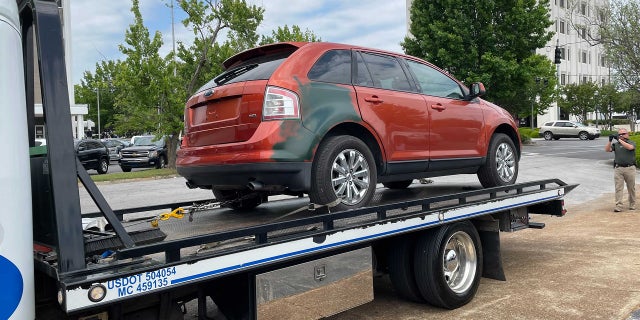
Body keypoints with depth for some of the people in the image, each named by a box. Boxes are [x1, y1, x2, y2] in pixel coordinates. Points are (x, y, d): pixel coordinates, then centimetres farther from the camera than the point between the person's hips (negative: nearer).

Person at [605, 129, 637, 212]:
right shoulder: (615, 144, 12)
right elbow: (607, 150, -3)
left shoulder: (632, 143, 5)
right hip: (618, 168, 1)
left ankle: (632, 205, 23)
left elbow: (629, 147, -18)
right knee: (618, 188, -4)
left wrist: (619, 139, -21)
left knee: (631, 188, 9)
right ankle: (618, 206, -5)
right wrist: (610, 140, -16)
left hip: (630, 168, -1)